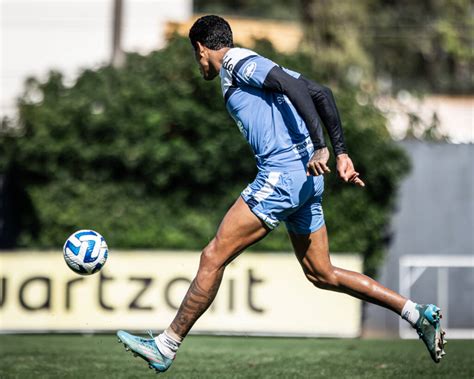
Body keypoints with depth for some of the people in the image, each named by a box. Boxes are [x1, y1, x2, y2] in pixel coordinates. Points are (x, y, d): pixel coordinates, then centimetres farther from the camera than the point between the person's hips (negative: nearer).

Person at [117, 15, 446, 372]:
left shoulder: (236, 62, -2)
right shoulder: (256, 68, 24)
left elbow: (293, 86, -17)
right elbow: (321, 93, 17)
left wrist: (321, 148, -23)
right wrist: (341, 152, 13)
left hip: (281, 175, -9)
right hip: (306, 179, 9)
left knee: (213, 258, -3)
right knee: (322, 274, 15)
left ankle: (166, 346, 1)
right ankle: (418, 314, 12)